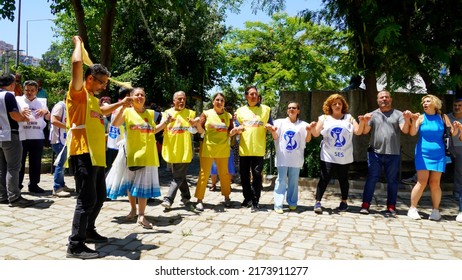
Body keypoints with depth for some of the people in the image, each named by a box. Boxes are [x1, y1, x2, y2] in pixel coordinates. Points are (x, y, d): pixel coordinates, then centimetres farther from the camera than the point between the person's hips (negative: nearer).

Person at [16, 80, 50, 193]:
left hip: (38, 137, 3)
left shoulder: (41, 103, 15)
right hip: (21, 137, -3)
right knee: (19, 162, 3)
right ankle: (17, 185, 11)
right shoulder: (18, 100, 5)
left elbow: (48, 118, 13)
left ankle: (34, 184, 18)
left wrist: (45, 111, -9)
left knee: (36, 162, 8)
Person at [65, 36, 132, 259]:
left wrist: (121, 103, 38)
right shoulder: (78, 93, -6)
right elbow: (77, 63, -20)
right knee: (86, 200, -9)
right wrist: (78, 42, -4)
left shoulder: (92, 98, 21)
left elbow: (102, 111, 44)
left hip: (96, 155, 10)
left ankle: (89, 231, 33)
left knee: (99, 196, 17)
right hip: (83, 154, -10)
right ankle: (75, 246, -1)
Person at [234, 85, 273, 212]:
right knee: (244, 175, 9)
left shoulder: (266, 109, 6)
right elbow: (237, 129, 9)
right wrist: (238, 129, -14)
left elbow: (271, 127, 9)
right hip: (244, 149, 2)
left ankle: (255, 201, 5)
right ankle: (247, 198, 24)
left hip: (258, 149, -2)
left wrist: (270, 127, -15)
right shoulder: (240, 110, 10)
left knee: (257, 175, -3)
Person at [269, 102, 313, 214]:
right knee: (281, 181, -3)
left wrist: (309, 130, -16)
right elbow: (275, 137, 5)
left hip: (296, 158, 1)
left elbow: (307, 140, 3)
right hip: (282, 157, -1)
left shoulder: (303, 124, 9)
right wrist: (273, 131, -17)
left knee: (294, 181, 7)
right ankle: (278, 205, -1)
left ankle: (292, 203, 19)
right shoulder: (280, 122, 8)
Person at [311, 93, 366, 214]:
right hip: (328, 156, -1)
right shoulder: (324, 118, 4)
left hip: (344, 156, 2)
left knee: (343, 179, 11)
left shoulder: (349, 118, 7)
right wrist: (312, 128, -24)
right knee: (324, 178, -6)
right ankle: (318, 202, -1)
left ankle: (344, 202, 25)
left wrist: (362, 122, -19)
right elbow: (316, 133, -3)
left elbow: (358, 132, -1)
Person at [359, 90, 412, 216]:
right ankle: (365, 205, 2)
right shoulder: (373, 115, 9)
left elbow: (405, 130, -4)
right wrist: (366, 122, -19)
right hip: (375, 152, 0)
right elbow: (365, 131, 1)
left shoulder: (398, 114, 7)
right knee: (371, 179, -1)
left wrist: (407, 120, -23)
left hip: (393, 153, 1)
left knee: (392, 180, 7)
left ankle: (391, 207, 17)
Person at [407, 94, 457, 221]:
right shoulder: (421, 117, 1)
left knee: (435, 183, 2)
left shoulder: (443, 117, 6)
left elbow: (452, 133, 10)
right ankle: (412, 208, 1)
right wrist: (413, 121, -24)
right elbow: (412, 133, -9)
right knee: (422, 182, -7)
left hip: (438, 155, 2)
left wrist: (456, 128, -11)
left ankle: (436, 210, 14)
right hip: (423, 154, -2)